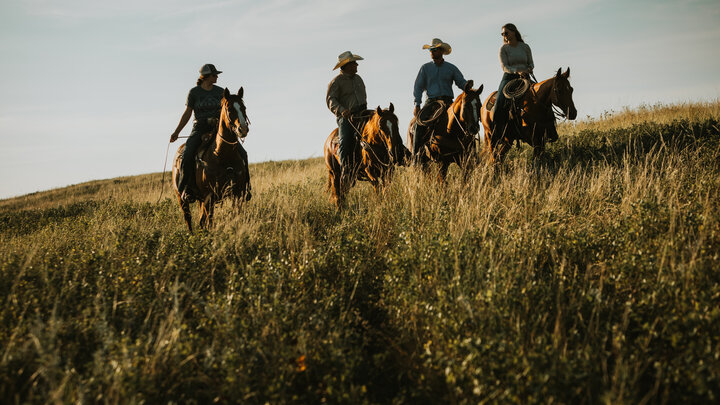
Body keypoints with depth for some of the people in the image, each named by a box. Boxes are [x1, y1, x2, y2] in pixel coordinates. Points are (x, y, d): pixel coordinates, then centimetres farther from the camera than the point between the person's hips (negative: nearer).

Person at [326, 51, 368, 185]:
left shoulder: (358, 78, 20)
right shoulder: (336, 82, -1)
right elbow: (330, 100, -14)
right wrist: (341, 110, -31)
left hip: (361, 114, 6)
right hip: (345, 117, -6)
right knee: (345, 142, -21)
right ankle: (345, 171, -21)